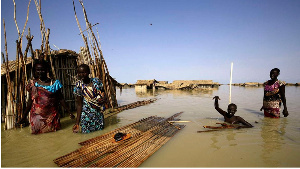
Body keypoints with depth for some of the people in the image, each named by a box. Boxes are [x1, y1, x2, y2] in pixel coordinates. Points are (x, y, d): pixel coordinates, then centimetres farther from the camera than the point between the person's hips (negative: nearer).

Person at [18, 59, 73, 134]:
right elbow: (30, 101, 5)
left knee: (53, 130, 9)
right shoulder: (32, 83, 0)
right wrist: (24, 116, 5)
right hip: (37, 116, 1)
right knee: (37, 131, 9)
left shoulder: (54, 83, -3)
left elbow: (61, 99, -1)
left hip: (52, 115, 0)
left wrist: (68, 111, -5)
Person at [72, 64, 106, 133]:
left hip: (99, 113, 2)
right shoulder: (79, 85, -6)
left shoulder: (96, 81, -3)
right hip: (87, 114, -2)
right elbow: (79, 104, -7)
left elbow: (103, 93, 12)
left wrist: (103, 98, -12)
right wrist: (77, 122, -10)